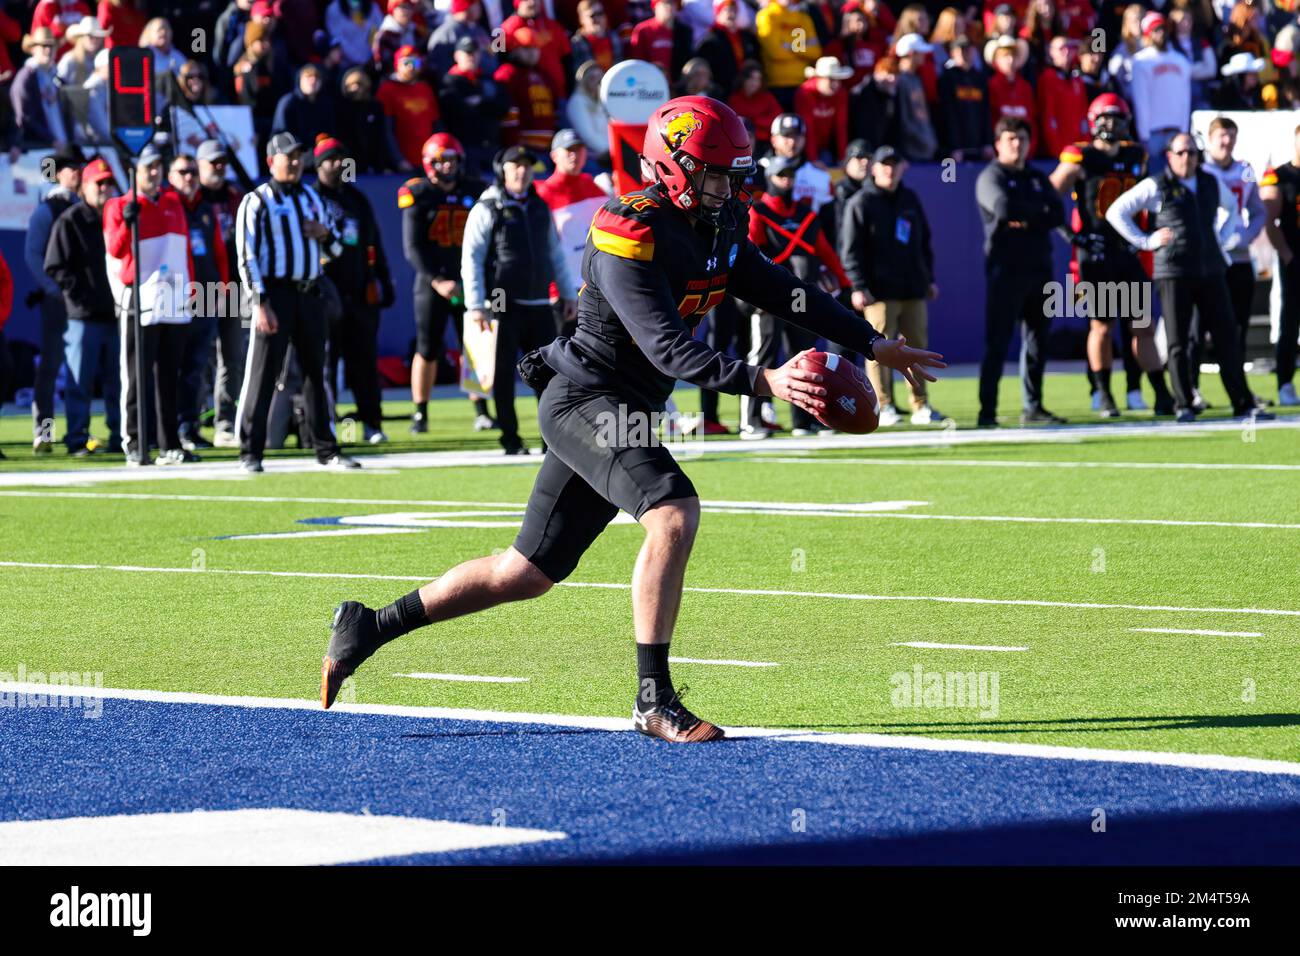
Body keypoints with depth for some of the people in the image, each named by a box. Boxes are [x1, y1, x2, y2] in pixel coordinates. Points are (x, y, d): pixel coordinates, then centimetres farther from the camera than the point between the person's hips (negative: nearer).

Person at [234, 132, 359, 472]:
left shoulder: (310, 197, 16)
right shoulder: (257, 202, -3)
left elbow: (336, 250, 23)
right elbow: (247, 256, -9)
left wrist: (325, 234, -1)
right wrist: (260, 303, -17)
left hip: (309, 294, 6)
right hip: (274, 293, -6)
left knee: (315, 373, 10)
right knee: (263, 375, -6)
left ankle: (327, 450, 16)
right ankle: (250, 453, -4)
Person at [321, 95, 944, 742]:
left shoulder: (717, 227, 7)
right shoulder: (630, 236, -21)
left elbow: (783, 293, 17)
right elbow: (668, 349, -28)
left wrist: (874, 346, 16)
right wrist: (763, 382, -36)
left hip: (625, 413, 9)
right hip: (585, 399, -9)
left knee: (527, 574, 13)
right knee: (675, 513, -27)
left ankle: (370, 628, 24)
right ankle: (654, 699, -23)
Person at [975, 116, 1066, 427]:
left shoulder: (1038, 179, 17)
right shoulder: (991, 177, -1)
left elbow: (1058, 214, 4)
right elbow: (1003, 207, -21)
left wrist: (1025, 219, -12)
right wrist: (1038, 210, -6)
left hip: (1039, 267, 6)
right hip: (1006, 269, -6)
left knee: (1037, 341, 8)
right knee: (997, 342, -8)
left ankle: (1033, 407, 15)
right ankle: (987, 410, -9)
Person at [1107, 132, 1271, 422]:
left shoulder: (1212, 184, 12)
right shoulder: (1156, 186, -2)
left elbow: (1231, 206, 34)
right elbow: (1116, 212, -2)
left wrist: (1223, 238, 19)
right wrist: (1146, 241, -4)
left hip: (1211, 271, 4)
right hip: (1174, 273, -4)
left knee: (1226, 337, 2)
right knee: (1178, 342, -1)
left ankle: (1243, 404, 3)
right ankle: (1183, 406, 6)